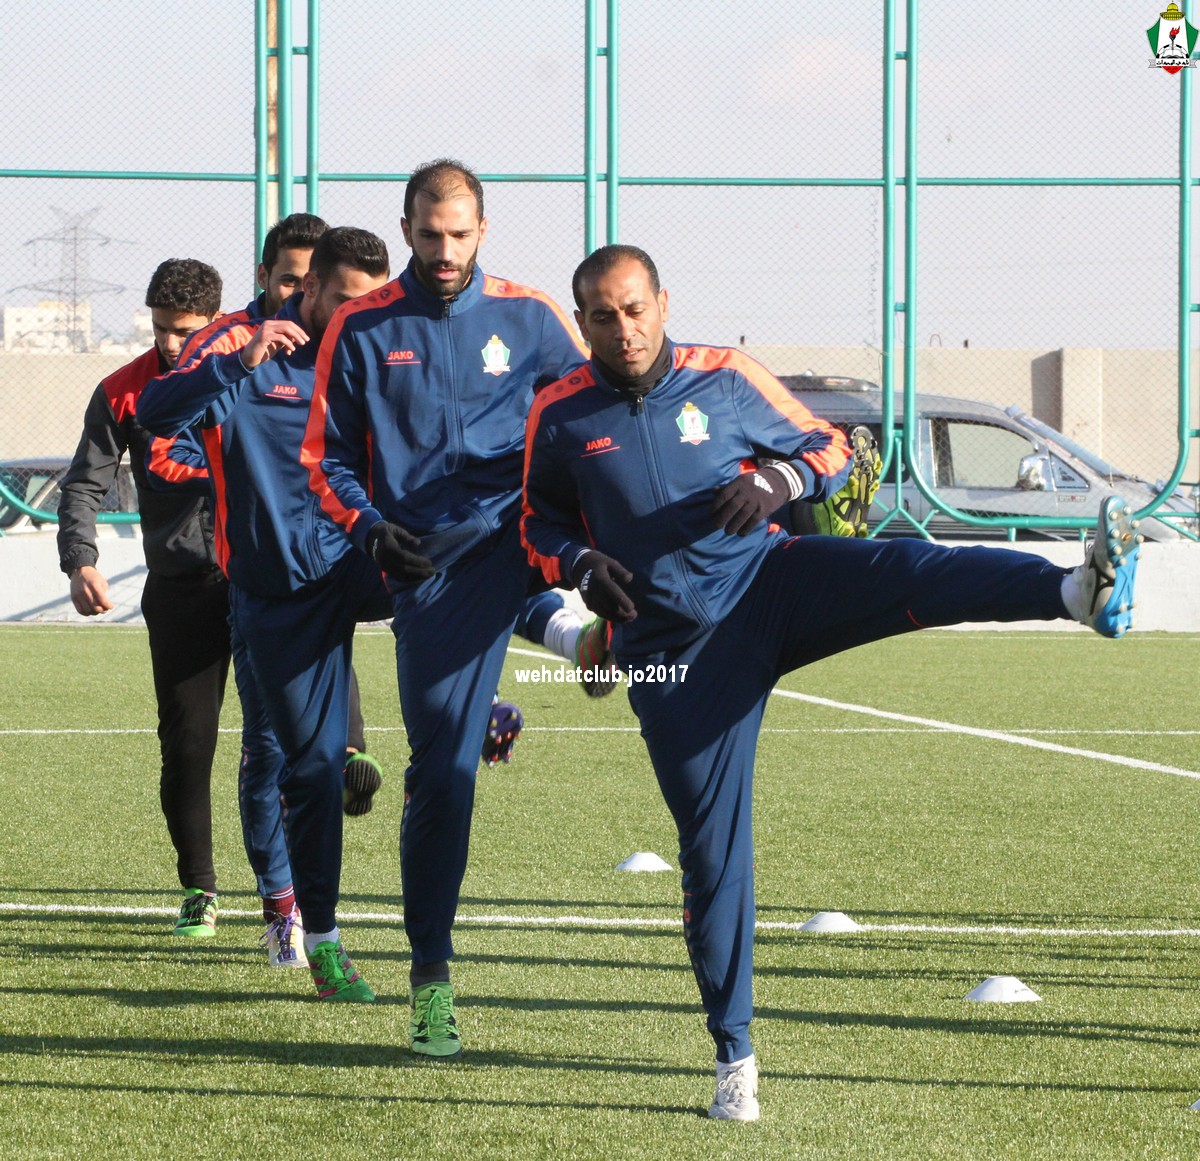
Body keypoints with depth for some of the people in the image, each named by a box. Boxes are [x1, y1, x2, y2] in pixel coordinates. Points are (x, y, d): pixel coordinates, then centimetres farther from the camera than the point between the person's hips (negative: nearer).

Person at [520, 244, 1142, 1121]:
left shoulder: (724, 380, 2)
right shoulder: (561, 417, 2)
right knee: (712, 849, -1)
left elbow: (828, 448, 10)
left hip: (768, 583, 0)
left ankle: (1080, 591, -54)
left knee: (900, 572, -29)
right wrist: (582, 567, -6)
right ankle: (735, 1056, 9)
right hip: (675, 646, 0)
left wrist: (778, 480, -12)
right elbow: (540, 523, 16)